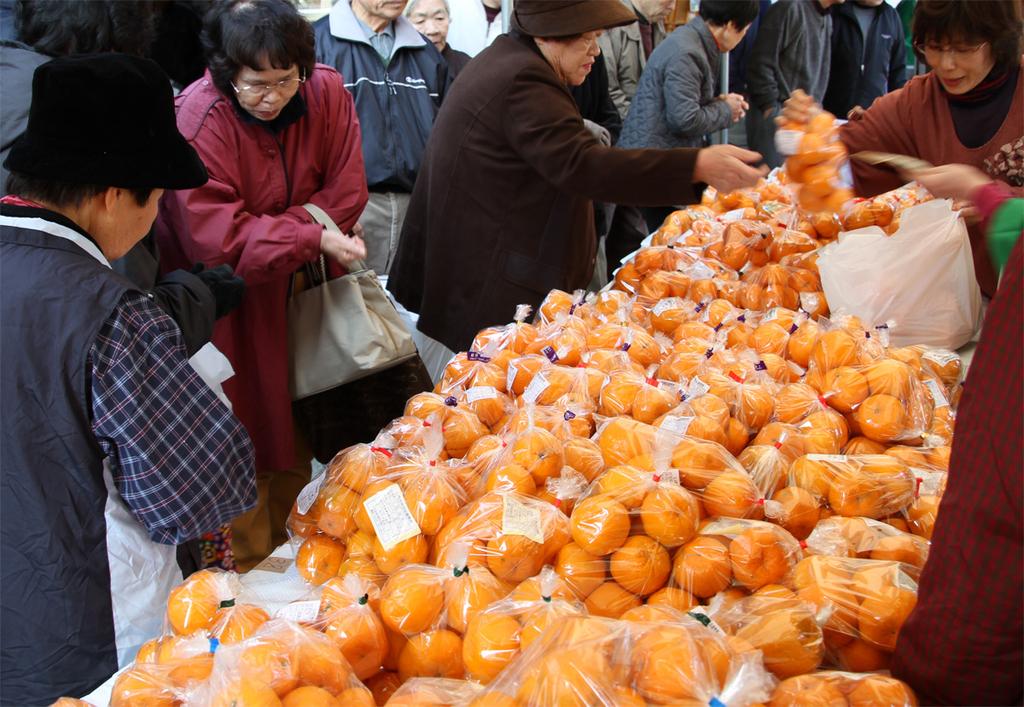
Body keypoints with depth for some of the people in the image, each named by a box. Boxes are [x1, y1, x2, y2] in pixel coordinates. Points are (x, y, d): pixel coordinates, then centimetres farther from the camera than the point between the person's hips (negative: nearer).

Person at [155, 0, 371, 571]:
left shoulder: (327, 90, -9)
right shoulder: (197, 118, -23)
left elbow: (347, 193, -8)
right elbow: (218, 240, -25)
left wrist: (274, 233, -21)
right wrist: (313, 238, -30)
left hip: (300, 289, 5)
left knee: (296, 427, 17)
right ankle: (250, 575, 21)